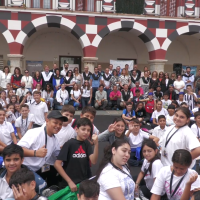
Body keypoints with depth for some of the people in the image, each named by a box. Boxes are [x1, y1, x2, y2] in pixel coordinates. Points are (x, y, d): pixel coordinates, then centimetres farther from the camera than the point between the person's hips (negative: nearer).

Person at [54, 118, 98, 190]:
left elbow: (93, 161, -9)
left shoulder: (87, 144, 4)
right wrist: (69, 182, -17)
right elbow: (57, 164, -15)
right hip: (69, 184, -5)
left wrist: (96, 144, -21)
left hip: (84, 183, 5)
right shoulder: (69, 144, -11)